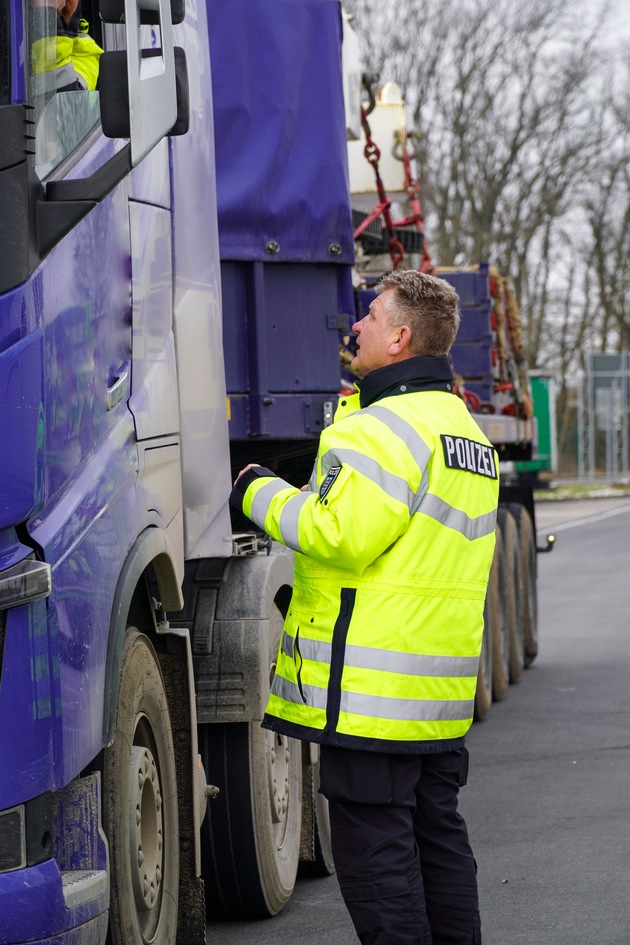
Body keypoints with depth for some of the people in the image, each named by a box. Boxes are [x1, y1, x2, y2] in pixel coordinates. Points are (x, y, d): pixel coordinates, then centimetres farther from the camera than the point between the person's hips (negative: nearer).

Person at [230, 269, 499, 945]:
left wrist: (260, 495, -7)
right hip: (443, 689, 9)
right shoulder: (465, 429, 17)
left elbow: (341, 534, -22)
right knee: (438, 836, 15)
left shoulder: (385, 427, -14)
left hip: (371, 685, -9)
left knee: (373, 846, -4)